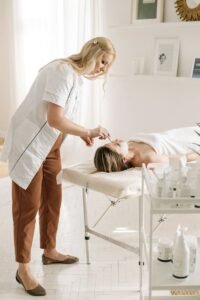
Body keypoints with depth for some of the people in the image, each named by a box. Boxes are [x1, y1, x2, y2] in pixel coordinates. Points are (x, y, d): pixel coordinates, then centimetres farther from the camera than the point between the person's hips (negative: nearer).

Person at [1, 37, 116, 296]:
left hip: (49, 146, 10)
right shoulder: (63, 71, -21)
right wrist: (88, 132, -17)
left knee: (53, 198, 16)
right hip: (29, 145, -9)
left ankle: (49, 251, 34)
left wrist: (81, 133, 3)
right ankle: (23, 268, 11)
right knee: (28, 205, -2)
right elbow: (54, 119, -27)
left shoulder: (74, 74, 10)